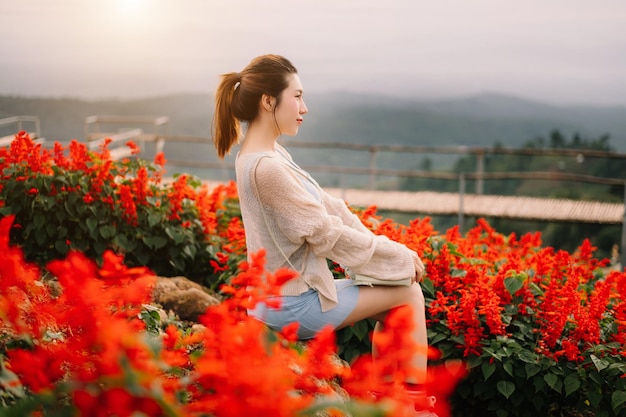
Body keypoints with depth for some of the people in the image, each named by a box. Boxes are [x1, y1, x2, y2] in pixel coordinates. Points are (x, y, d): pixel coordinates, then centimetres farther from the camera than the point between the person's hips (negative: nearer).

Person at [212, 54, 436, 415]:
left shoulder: (269, 154, 7)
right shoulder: (267, 167, -24)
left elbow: (329, 207, 7)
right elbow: (326, 233, -20)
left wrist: (388, 249, -1)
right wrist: (400, 257, -10)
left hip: (287, 290, 9)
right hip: (294, 305, -9)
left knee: (391, 309, 17)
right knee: (409, 292, 1)